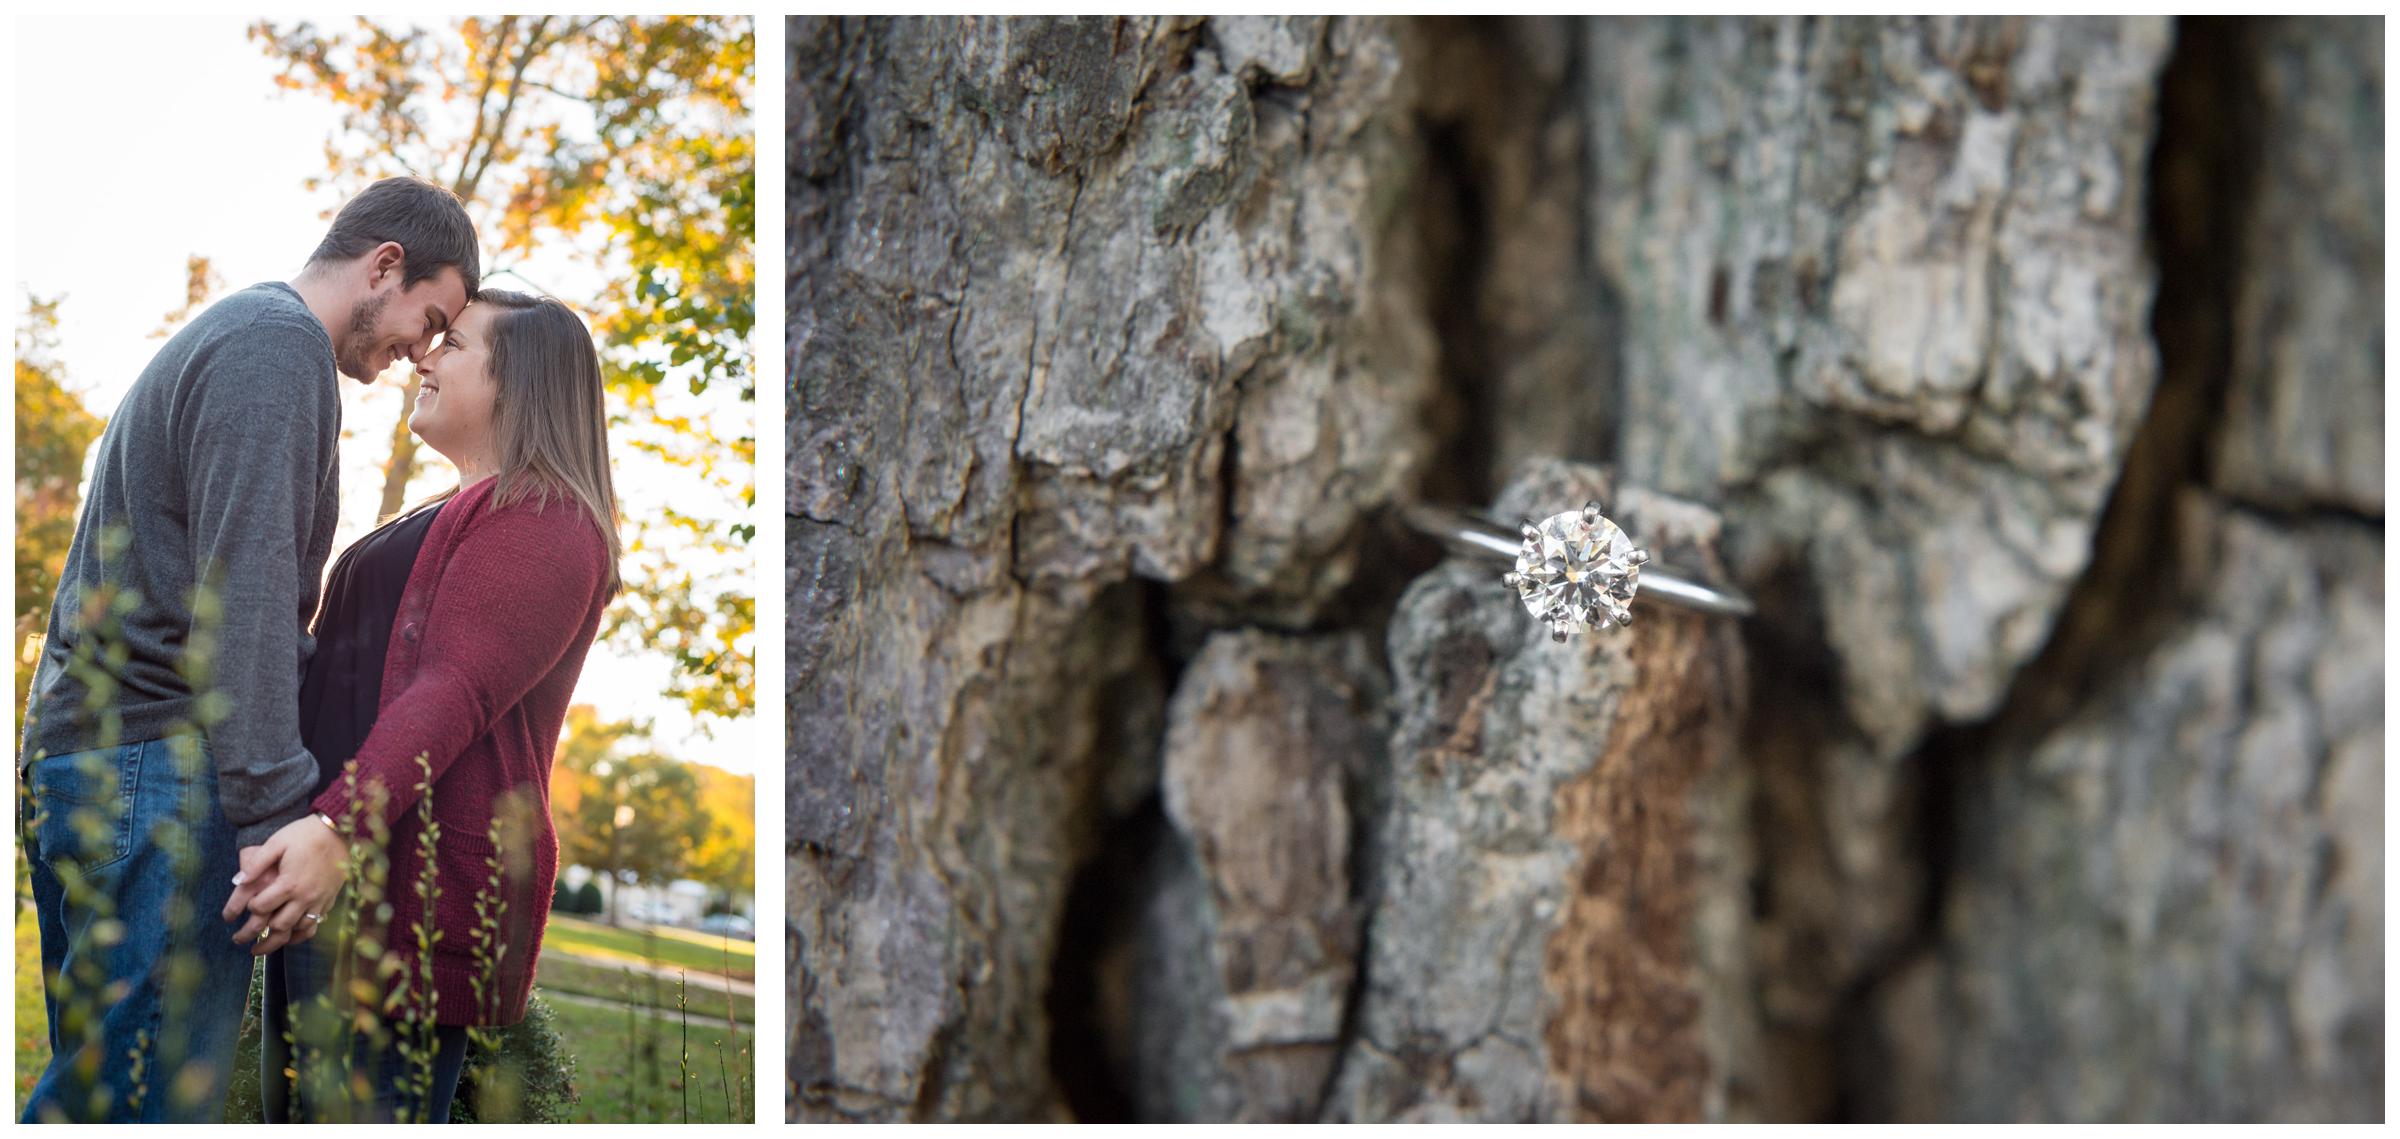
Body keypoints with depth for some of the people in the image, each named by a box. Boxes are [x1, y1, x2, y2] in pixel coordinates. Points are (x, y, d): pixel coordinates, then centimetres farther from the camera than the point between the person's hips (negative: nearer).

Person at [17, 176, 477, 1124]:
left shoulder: (224, 336, 25)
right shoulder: (280, 344, -8)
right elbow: (242, 589, -18)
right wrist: (276, 814, -22)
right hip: (160, 769, -11)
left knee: (99, 1076, 11)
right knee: (155, 1093, -13)